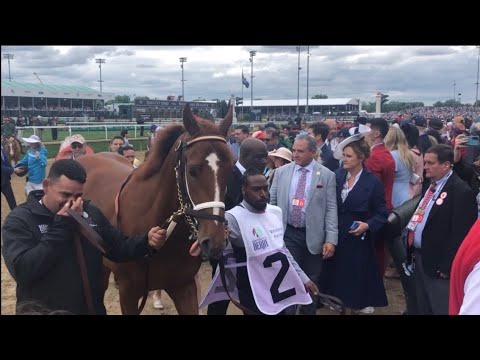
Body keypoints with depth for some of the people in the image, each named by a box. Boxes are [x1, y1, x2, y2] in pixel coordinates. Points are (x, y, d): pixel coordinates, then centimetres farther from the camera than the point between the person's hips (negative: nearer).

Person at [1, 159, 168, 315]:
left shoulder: (90, 212, 0)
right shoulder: (20, 219, -12)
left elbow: (119, 248, 6)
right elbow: (22, 271, -25)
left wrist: (147, 242, -14)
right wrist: (61, 227, -25)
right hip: (42, 310, -4)